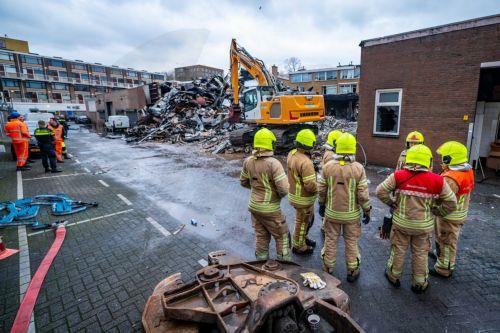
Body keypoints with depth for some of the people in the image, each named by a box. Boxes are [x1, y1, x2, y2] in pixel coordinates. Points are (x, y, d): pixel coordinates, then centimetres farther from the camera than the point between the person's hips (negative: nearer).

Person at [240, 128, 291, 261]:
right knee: (282, 236, 16)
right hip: (270, 209, -6)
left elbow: (243, 182, 8)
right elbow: (284, 189, -24)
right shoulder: (273, 163, -23)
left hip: (254, 206, 6)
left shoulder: (248, 161, -5)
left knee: (261, 236, 23)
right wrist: (280, 194, -3)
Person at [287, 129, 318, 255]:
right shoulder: (306, 162, -31)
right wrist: (317, 189, -9)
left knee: (309, 219, 29)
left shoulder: (291, 154, -3)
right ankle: (298, 246, 33)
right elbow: (310, 185, -31)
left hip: (294, 192, 9)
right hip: (303, 199, -9)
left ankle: (303, 238, 49)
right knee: (302, 222, 13)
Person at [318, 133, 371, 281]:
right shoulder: (358, 168, -15)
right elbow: (363, 194, -12)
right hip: (352, 214, -1)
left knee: (330, 240, 16)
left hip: (331, 212, 1)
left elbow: (321, 190, -4)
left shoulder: (327, 166, -11)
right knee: (351, 242, 16)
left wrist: (321, 205, 12)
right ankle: (352, 271, 31)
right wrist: (367, 211, 3)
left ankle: (328, 268, 32)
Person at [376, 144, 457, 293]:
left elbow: (381, 191, -15)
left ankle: (394, 276, 35)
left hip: (401, 222, -1)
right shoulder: (437, 180, -11)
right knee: (420, 254, 17)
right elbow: (451, 203, -3)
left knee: (398, 250, 17)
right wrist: (436, 212, 9)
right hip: (424, 225, 1)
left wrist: (391, 203, -1)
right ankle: (419, 283, 34)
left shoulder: (398, 176, -16)